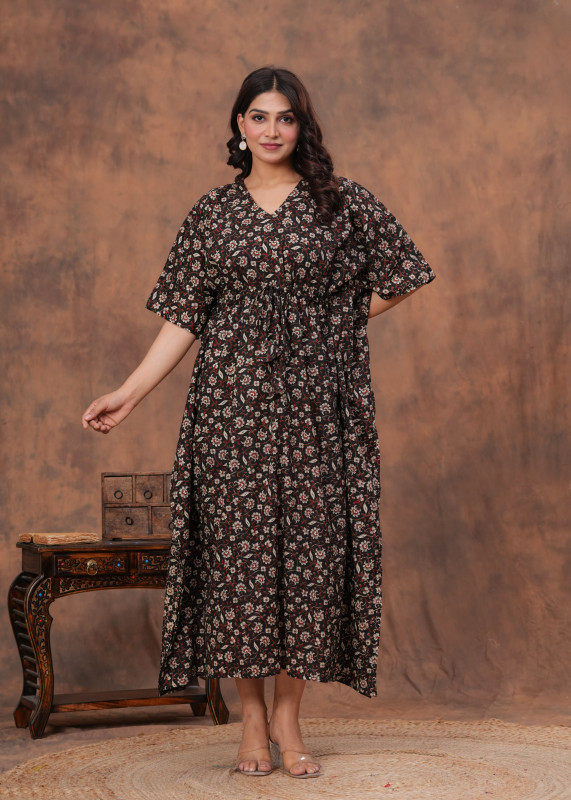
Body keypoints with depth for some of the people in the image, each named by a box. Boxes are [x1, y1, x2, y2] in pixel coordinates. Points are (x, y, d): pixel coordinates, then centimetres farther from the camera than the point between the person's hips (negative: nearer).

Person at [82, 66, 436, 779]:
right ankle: (251, 714, 10)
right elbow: (184, 318, 6)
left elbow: (401, 275, 10)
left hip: (316, 404, 0)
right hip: (234, 403, 1)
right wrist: (130, 393, -1)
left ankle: (288, 713, 10)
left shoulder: (341, 202, 4)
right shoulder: (213, 213, 7)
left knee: (310, 547, -1)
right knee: (238, 545, -1)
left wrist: (334, 320, 5)